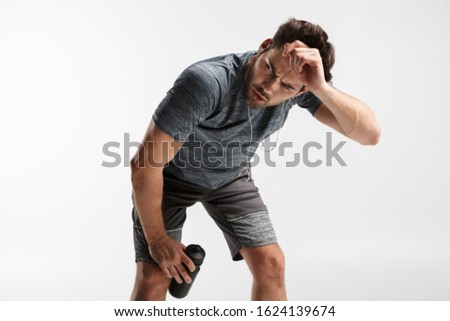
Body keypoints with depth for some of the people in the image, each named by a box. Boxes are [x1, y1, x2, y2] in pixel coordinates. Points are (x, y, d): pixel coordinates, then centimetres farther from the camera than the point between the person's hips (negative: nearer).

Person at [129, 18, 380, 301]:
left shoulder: (302, 86, -27)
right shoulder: (207, 83, -40)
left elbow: (370, 133, -34)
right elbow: (145, 163, -33)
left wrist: (321, 88, -50)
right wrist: (157, 239, -22)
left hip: (230, 176, 4)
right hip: (171, 175, -3)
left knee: (270, 264, -6)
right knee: (153, 277, -14)